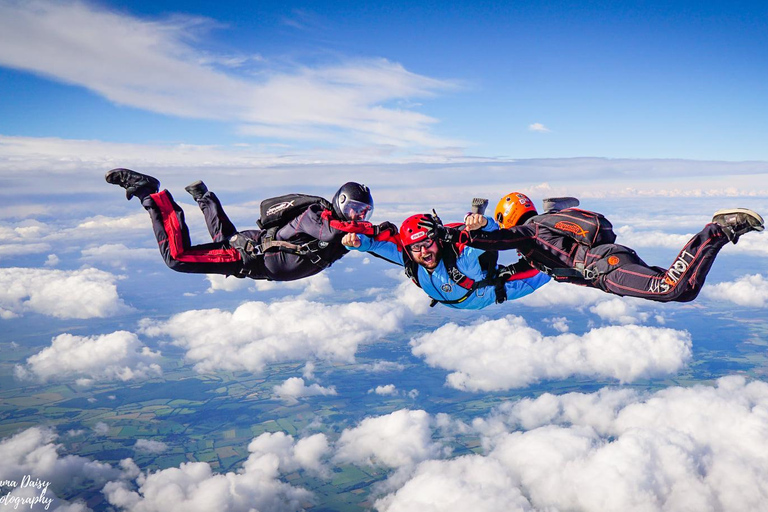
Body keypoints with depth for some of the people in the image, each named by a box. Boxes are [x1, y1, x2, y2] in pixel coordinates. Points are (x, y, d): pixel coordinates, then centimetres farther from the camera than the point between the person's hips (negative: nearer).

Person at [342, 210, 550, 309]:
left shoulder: (460, 255, -45)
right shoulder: (407, 257, -32)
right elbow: (376, 244, -29)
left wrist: (483, 224, -78)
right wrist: (357, 241, -49)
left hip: (492, 291, -5)